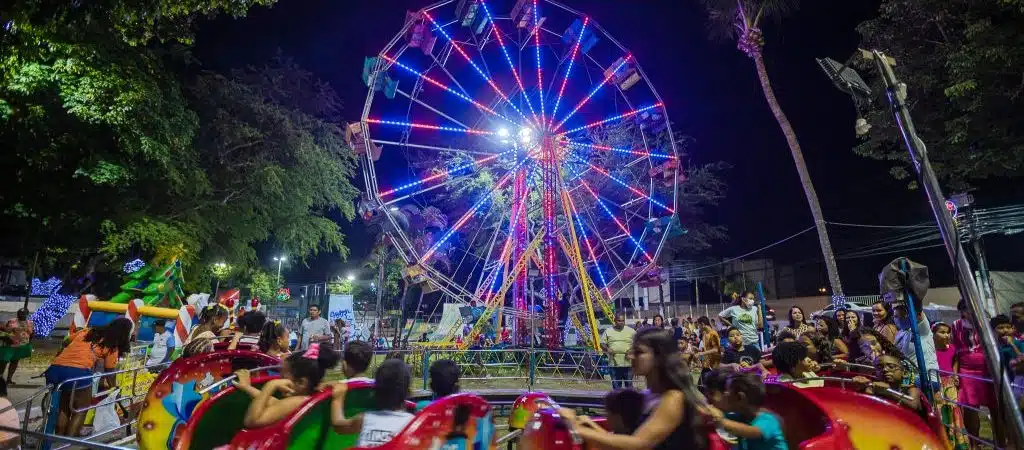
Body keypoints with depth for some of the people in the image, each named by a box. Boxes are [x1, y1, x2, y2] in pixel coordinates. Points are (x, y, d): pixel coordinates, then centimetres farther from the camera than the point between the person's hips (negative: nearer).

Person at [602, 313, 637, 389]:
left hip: (628, 362, -1)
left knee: (629, 384, 5)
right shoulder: (608, 331, 7)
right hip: (614, 363, 1)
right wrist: (607, 349, -12)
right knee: (616, 385, 9)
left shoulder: (631, 331, 5)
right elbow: (602, 344, 8)